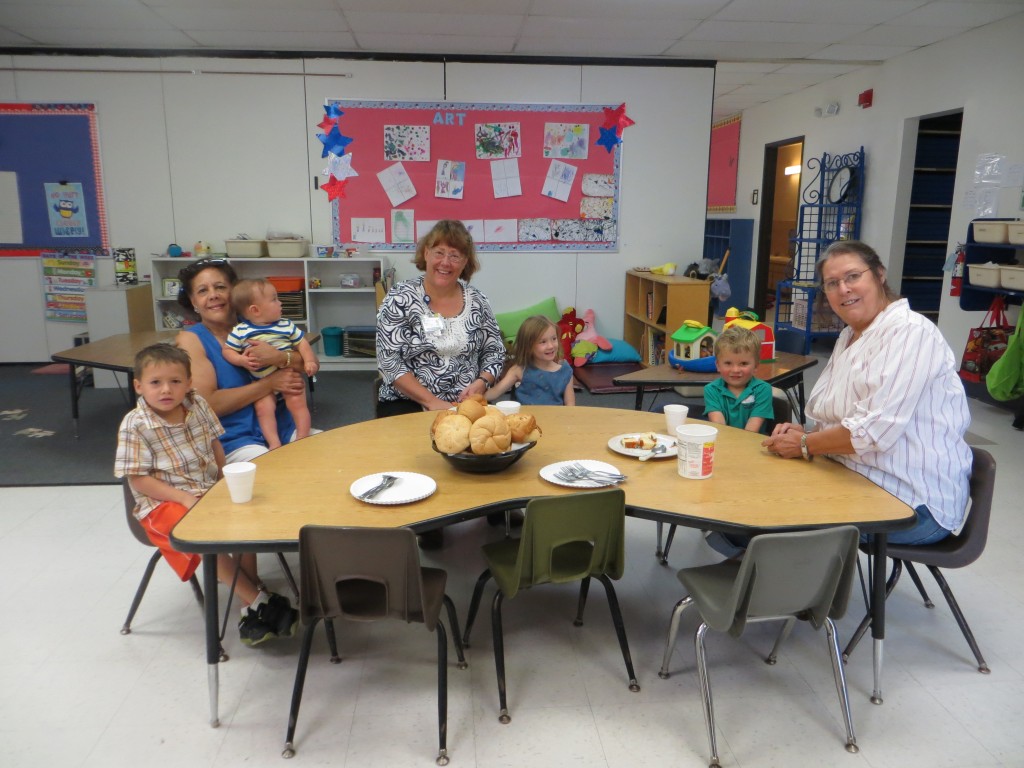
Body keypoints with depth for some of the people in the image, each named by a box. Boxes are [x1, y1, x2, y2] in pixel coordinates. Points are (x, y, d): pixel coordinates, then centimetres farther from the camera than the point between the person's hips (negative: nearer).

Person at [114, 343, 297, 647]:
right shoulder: (135, 425, -12)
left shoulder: (197, 406, 2)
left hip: (211, 491, 5)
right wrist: (185, 498, -21)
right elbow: (138, 480, -12)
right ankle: (259, 601, -16)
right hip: (165, 502, -5)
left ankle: (250, 610, -10)